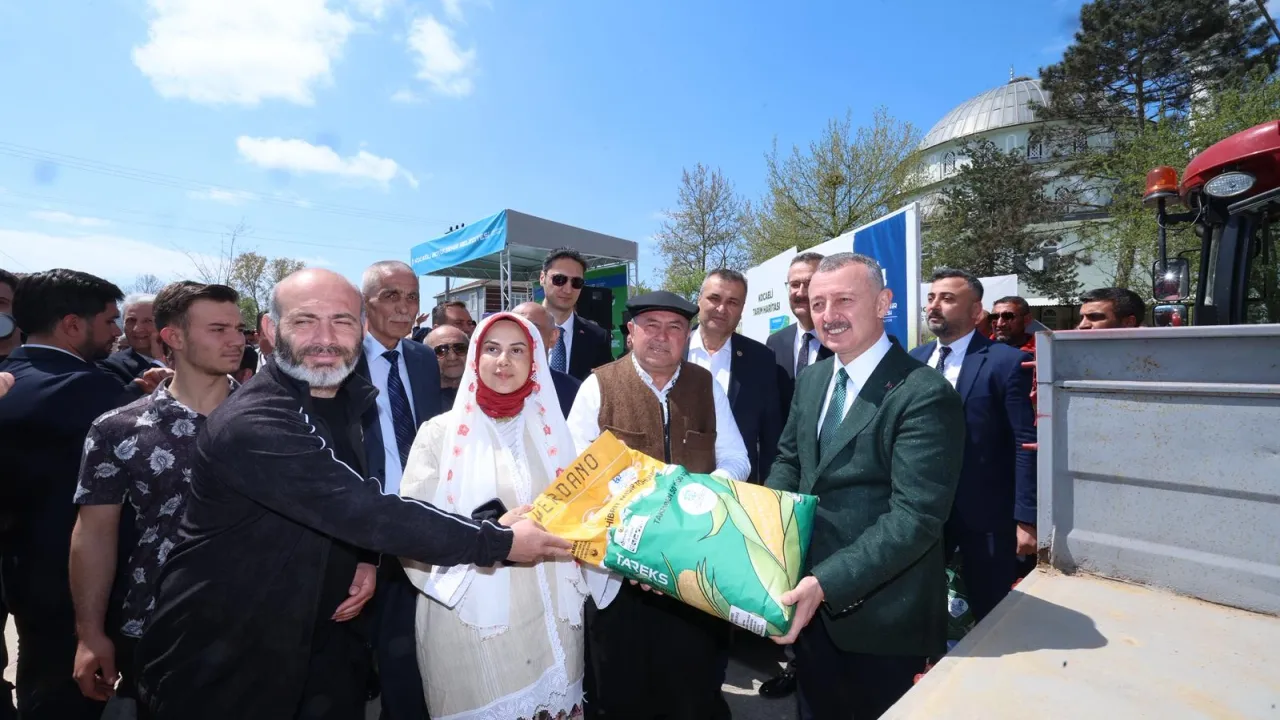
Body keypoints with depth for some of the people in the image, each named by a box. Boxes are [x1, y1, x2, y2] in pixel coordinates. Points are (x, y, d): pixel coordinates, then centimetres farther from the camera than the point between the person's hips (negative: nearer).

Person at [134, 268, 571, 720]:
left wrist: (365, 558, -8)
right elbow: (365, 511, -34)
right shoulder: (250, 425, -28)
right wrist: (500, 542, -30)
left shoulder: (347, 399, -1)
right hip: (222, 663, -6)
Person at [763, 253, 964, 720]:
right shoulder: (811, 381, 3)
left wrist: (827, 582, -29)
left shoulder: (924, 395, -20)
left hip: (880, 617, -6)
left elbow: (916, 518, -25)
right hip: (809, 600, 6)